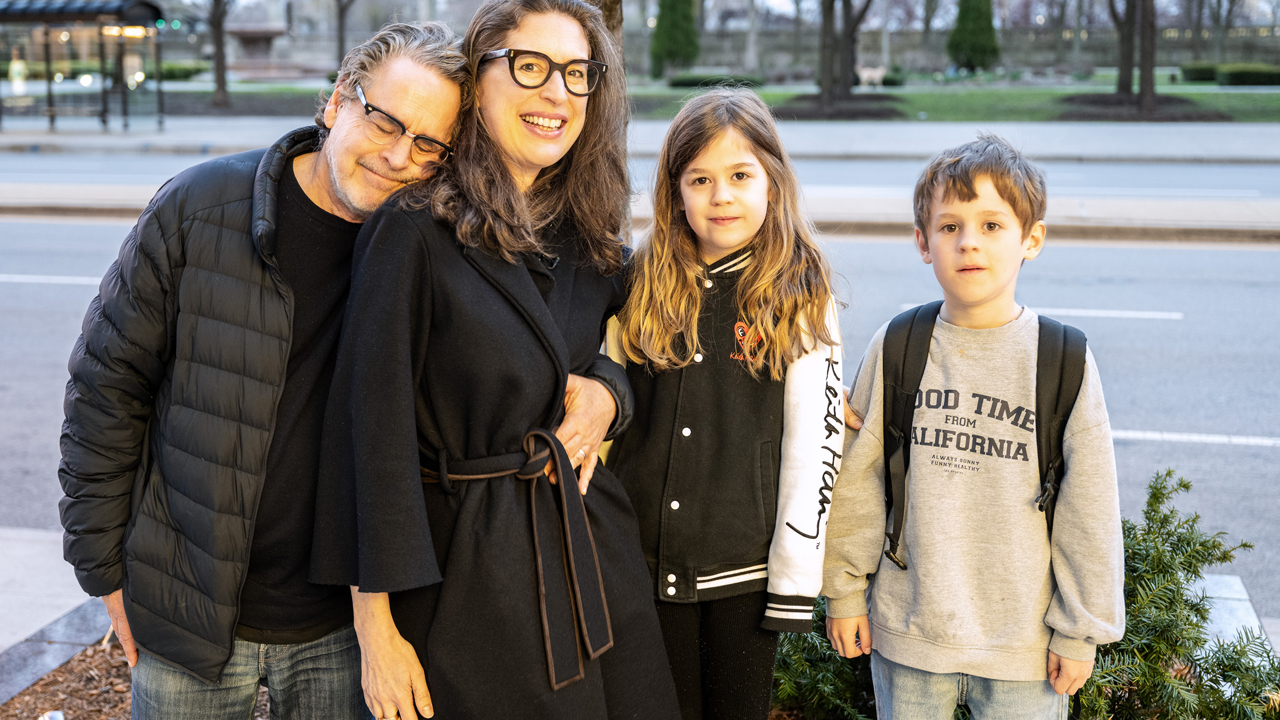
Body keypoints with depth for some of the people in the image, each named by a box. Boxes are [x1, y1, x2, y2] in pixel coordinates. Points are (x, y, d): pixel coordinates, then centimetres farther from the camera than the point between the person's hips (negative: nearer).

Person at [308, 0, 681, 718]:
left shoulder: (589, 237, 5)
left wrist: (608, 391, -5)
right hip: (470, 571, -6)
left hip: (598, 545, 6)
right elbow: (374, 428, -14)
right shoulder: (415, 229, -14)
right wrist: (376, 627, -14)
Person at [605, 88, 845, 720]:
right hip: (640, 561, 2)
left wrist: (796, 579, -9)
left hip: (744, 568, -2)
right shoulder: (640, 285, 2)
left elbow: (814, 443, -7)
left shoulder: (800, 300, -6)